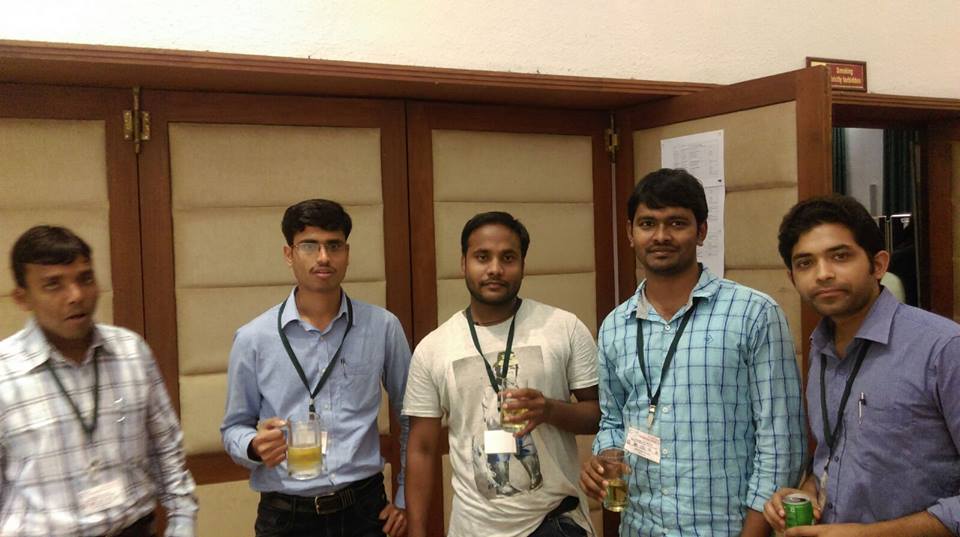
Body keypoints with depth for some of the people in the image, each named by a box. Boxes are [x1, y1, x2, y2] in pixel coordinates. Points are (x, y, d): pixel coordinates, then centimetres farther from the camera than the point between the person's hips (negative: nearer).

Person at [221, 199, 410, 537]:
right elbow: (234, 429, 4)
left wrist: (405, 497, 6)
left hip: (364, 509, 1)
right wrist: (254, 446, -18)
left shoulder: (383, 327, -3)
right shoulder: (253, 339, -4)